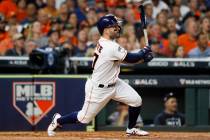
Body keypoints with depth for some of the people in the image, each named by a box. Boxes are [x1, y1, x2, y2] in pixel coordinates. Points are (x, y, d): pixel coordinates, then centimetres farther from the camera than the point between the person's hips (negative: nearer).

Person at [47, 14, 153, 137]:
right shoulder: (111, 48, -30)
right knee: (84, 118, 6)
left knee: (136, 101, -2)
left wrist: (142, 57, -3)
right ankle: (57, 121, 30)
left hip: (113, 83, 9)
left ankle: (131, 129, 18)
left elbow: (125, 58, 7)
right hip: (98, 89, -9)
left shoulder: (104, 42, 0)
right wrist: (143, 53, -3)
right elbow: (130, 59, -22)